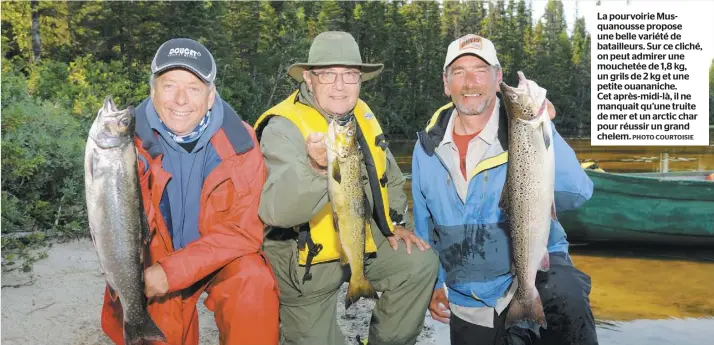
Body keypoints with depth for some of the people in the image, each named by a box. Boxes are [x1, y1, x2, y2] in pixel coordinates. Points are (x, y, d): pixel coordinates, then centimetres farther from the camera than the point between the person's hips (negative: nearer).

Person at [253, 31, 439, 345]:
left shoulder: (362, 114, -1)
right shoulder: (283, 127, -24)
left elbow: (389, 175, 16)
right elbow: (275, 212, -39)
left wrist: (396, 223, 6)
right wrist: (315, 166, -55)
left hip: (362, 242, 6)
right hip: (304, 262, -6)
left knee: (420, 263, -4)